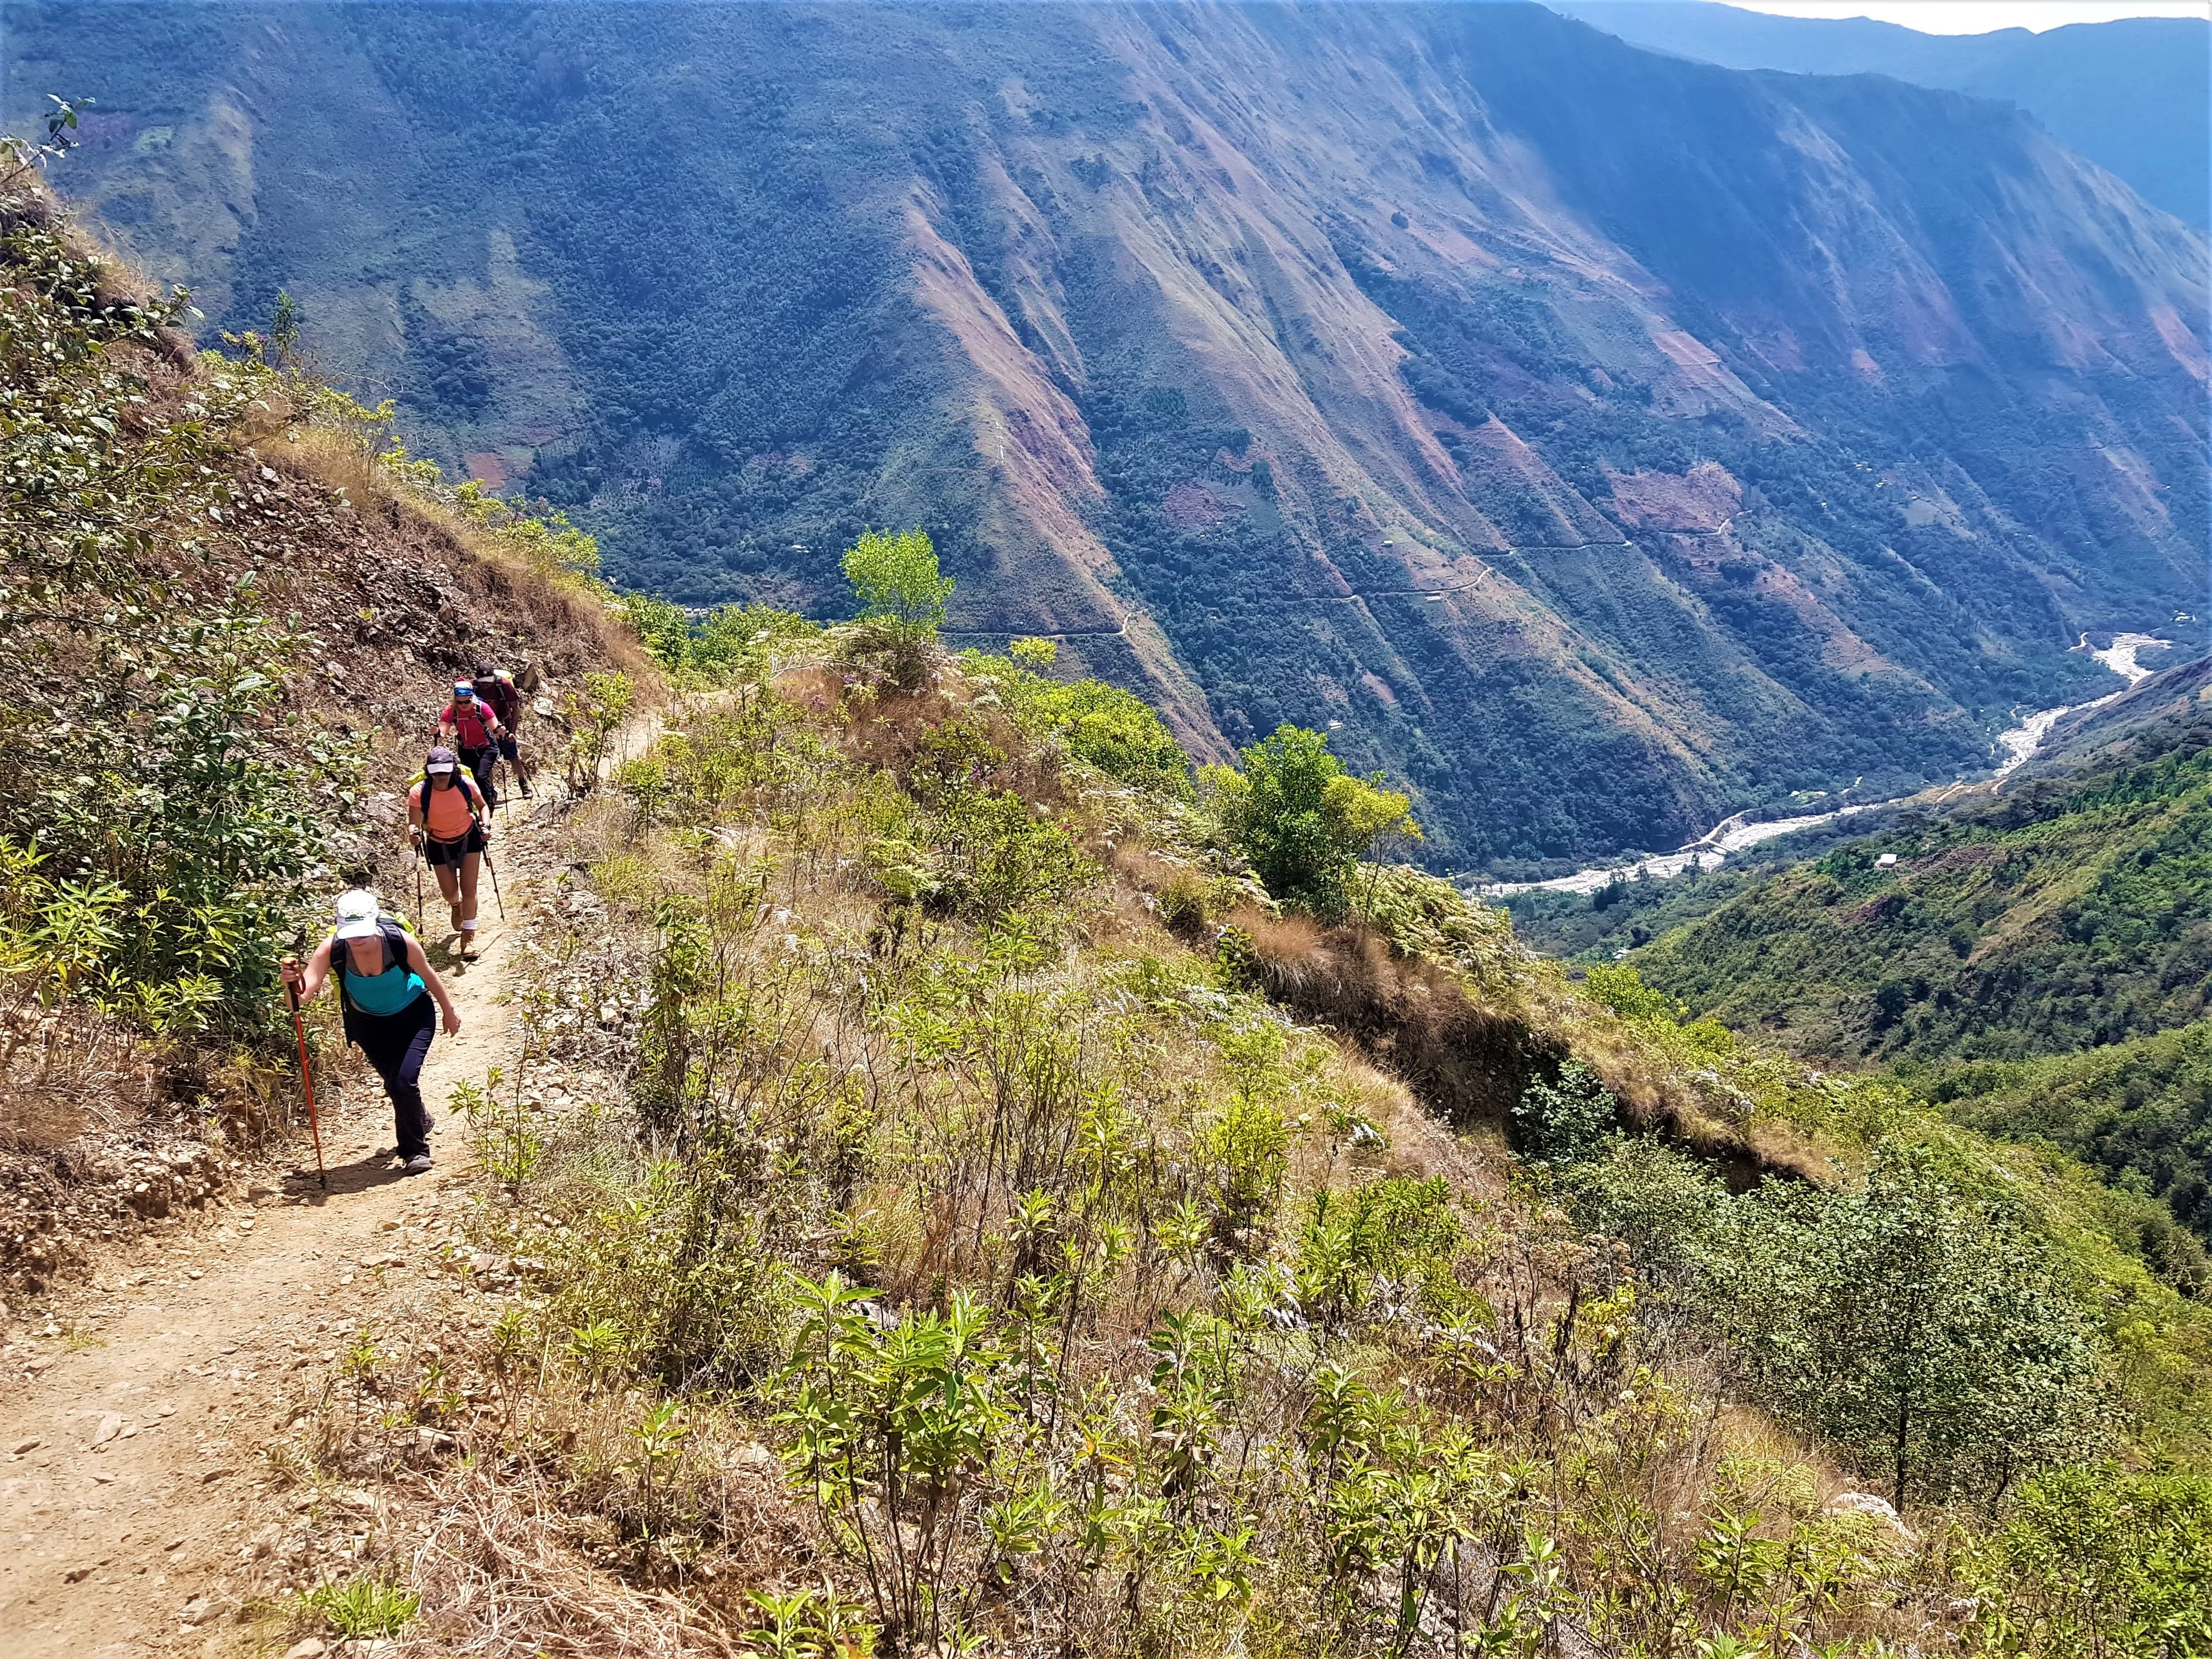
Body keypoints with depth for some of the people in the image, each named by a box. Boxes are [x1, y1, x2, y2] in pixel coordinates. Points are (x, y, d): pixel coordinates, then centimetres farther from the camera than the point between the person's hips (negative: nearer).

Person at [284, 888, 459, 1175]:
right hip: (369, 1021, 2)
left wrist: (449, 1012, 0)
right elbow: (304, 993, -38)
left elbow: (428, 976, -13)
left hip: (413, 1014, -2)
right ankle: (420, 1119, 43)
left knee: (404, 1081, -14)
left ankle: (414, 1149, 8)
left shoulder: (400, 941, -31)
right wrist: (293, 984, -62)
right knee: (394, 1084, 9)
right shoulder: (332, 950, -30)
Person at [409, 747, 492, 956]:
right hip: (439, 845, 1)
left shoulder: (466, 784, -22)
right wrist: (414, 833, -46)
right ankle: (457, 906, 51)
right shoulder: (419, 792, -26)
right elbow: (413, 823, -24)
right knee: (449, 892, 12)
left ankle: (469, 935, 7)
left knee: (469, 889, -6)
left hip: (469, 839, 0)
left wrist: (486, 825, -21)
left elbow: (483, 806, -4)